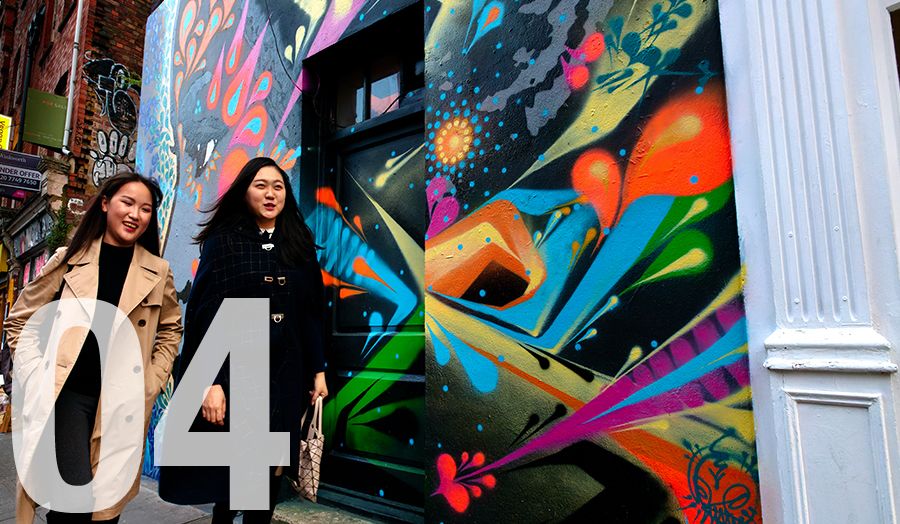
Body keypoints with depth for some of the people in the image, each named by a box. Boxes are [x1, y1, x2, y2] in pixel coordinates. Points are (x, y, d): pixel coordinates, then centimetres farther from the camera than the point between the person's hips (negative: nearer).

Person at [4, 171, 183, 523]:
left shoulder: (158, 272, 4)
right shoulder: (68, 260, 4)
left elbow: (171, 330, 15)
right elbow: (19, 320, 12)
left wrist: (151, 384, 6)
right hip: (67, 394, -1)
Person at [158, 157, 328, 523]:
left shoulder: (300, 245, 8)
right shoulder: (223, 242, -2)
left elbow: (311, 313, 8)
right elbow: (208, 314, -8)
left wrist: (318, 371, 5)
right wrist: (212, 382, -16)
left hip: (285, 376, 3)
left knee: (271, 471, 9)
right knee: (231, 464, 9)